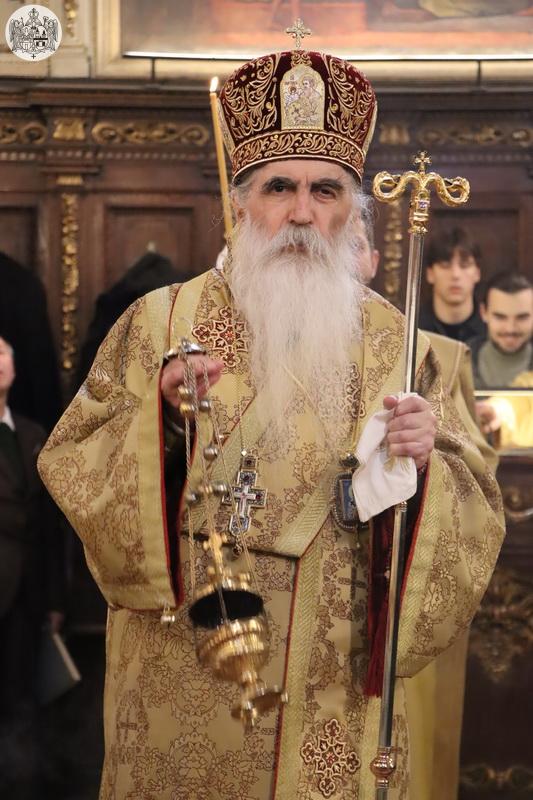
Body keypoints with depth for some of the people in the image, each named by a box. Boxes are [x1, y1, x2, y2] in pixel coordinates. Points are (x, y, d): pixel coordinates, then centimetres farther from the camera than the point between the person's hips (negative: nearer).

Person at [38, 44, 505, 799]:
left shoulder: (393, 341, 2)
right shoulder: (158, 322, -1)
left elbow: (473, 511, 2)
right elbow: (70, 467, -3)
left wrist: (426, 463, -18)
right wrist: (160, 421, -19)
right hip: (185, 681, 0)